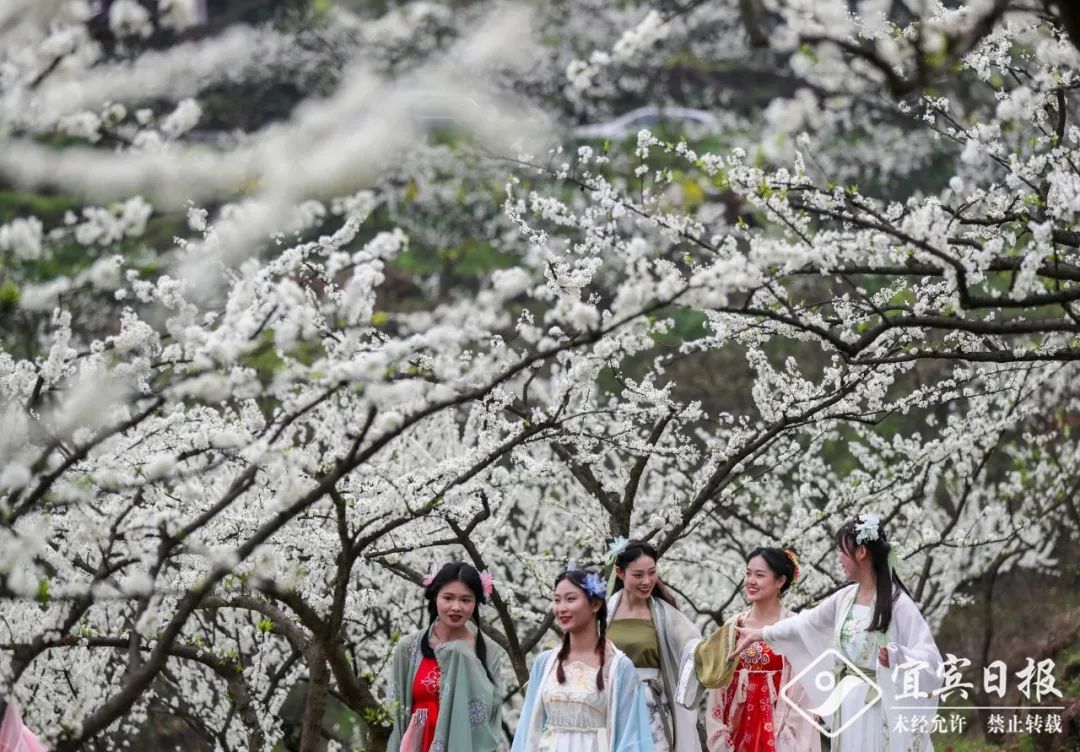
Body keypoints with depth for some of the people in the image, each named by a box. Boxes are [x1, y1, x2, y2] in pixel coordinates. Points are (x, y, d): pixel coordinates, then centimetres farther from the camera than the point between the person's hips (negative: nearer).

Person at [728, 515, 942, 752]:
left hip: (880, 709, -7)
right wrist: (758, 634, 31)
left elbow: (930, 659, -15)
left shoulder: (897, 603, -12)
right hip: (847, 707, 7)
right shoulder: (846, 598, 9)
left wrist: (897, 656, -34)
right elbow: (805, 624, 24)